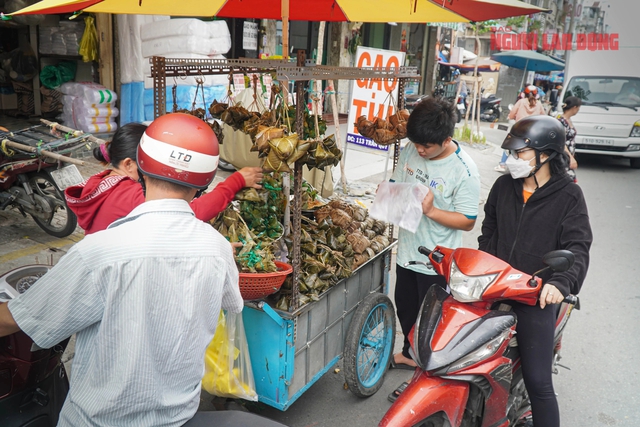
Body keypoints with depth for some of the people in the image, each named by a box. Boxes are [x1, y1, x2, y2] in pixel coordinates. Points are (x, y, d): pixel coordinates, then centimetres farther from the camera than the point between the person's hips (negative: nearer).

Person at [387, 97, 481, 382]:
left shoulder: (464, 170, -21)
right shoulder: (411, 150, -5)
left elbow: (467, 221, -19)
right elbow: (396, 183, 9)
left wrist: (430, 210, -31)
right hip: (407, 250, 7)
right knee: (405, 307, 24)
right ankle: (410, 354, 48)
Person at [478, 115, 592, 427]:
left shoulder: (568, 197, -7)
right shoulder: (504, 186, 6)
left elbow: (578, 248, -13)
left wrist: (560, 282, -31)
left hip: (536, 299, -4)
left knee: (538, 382, -4)